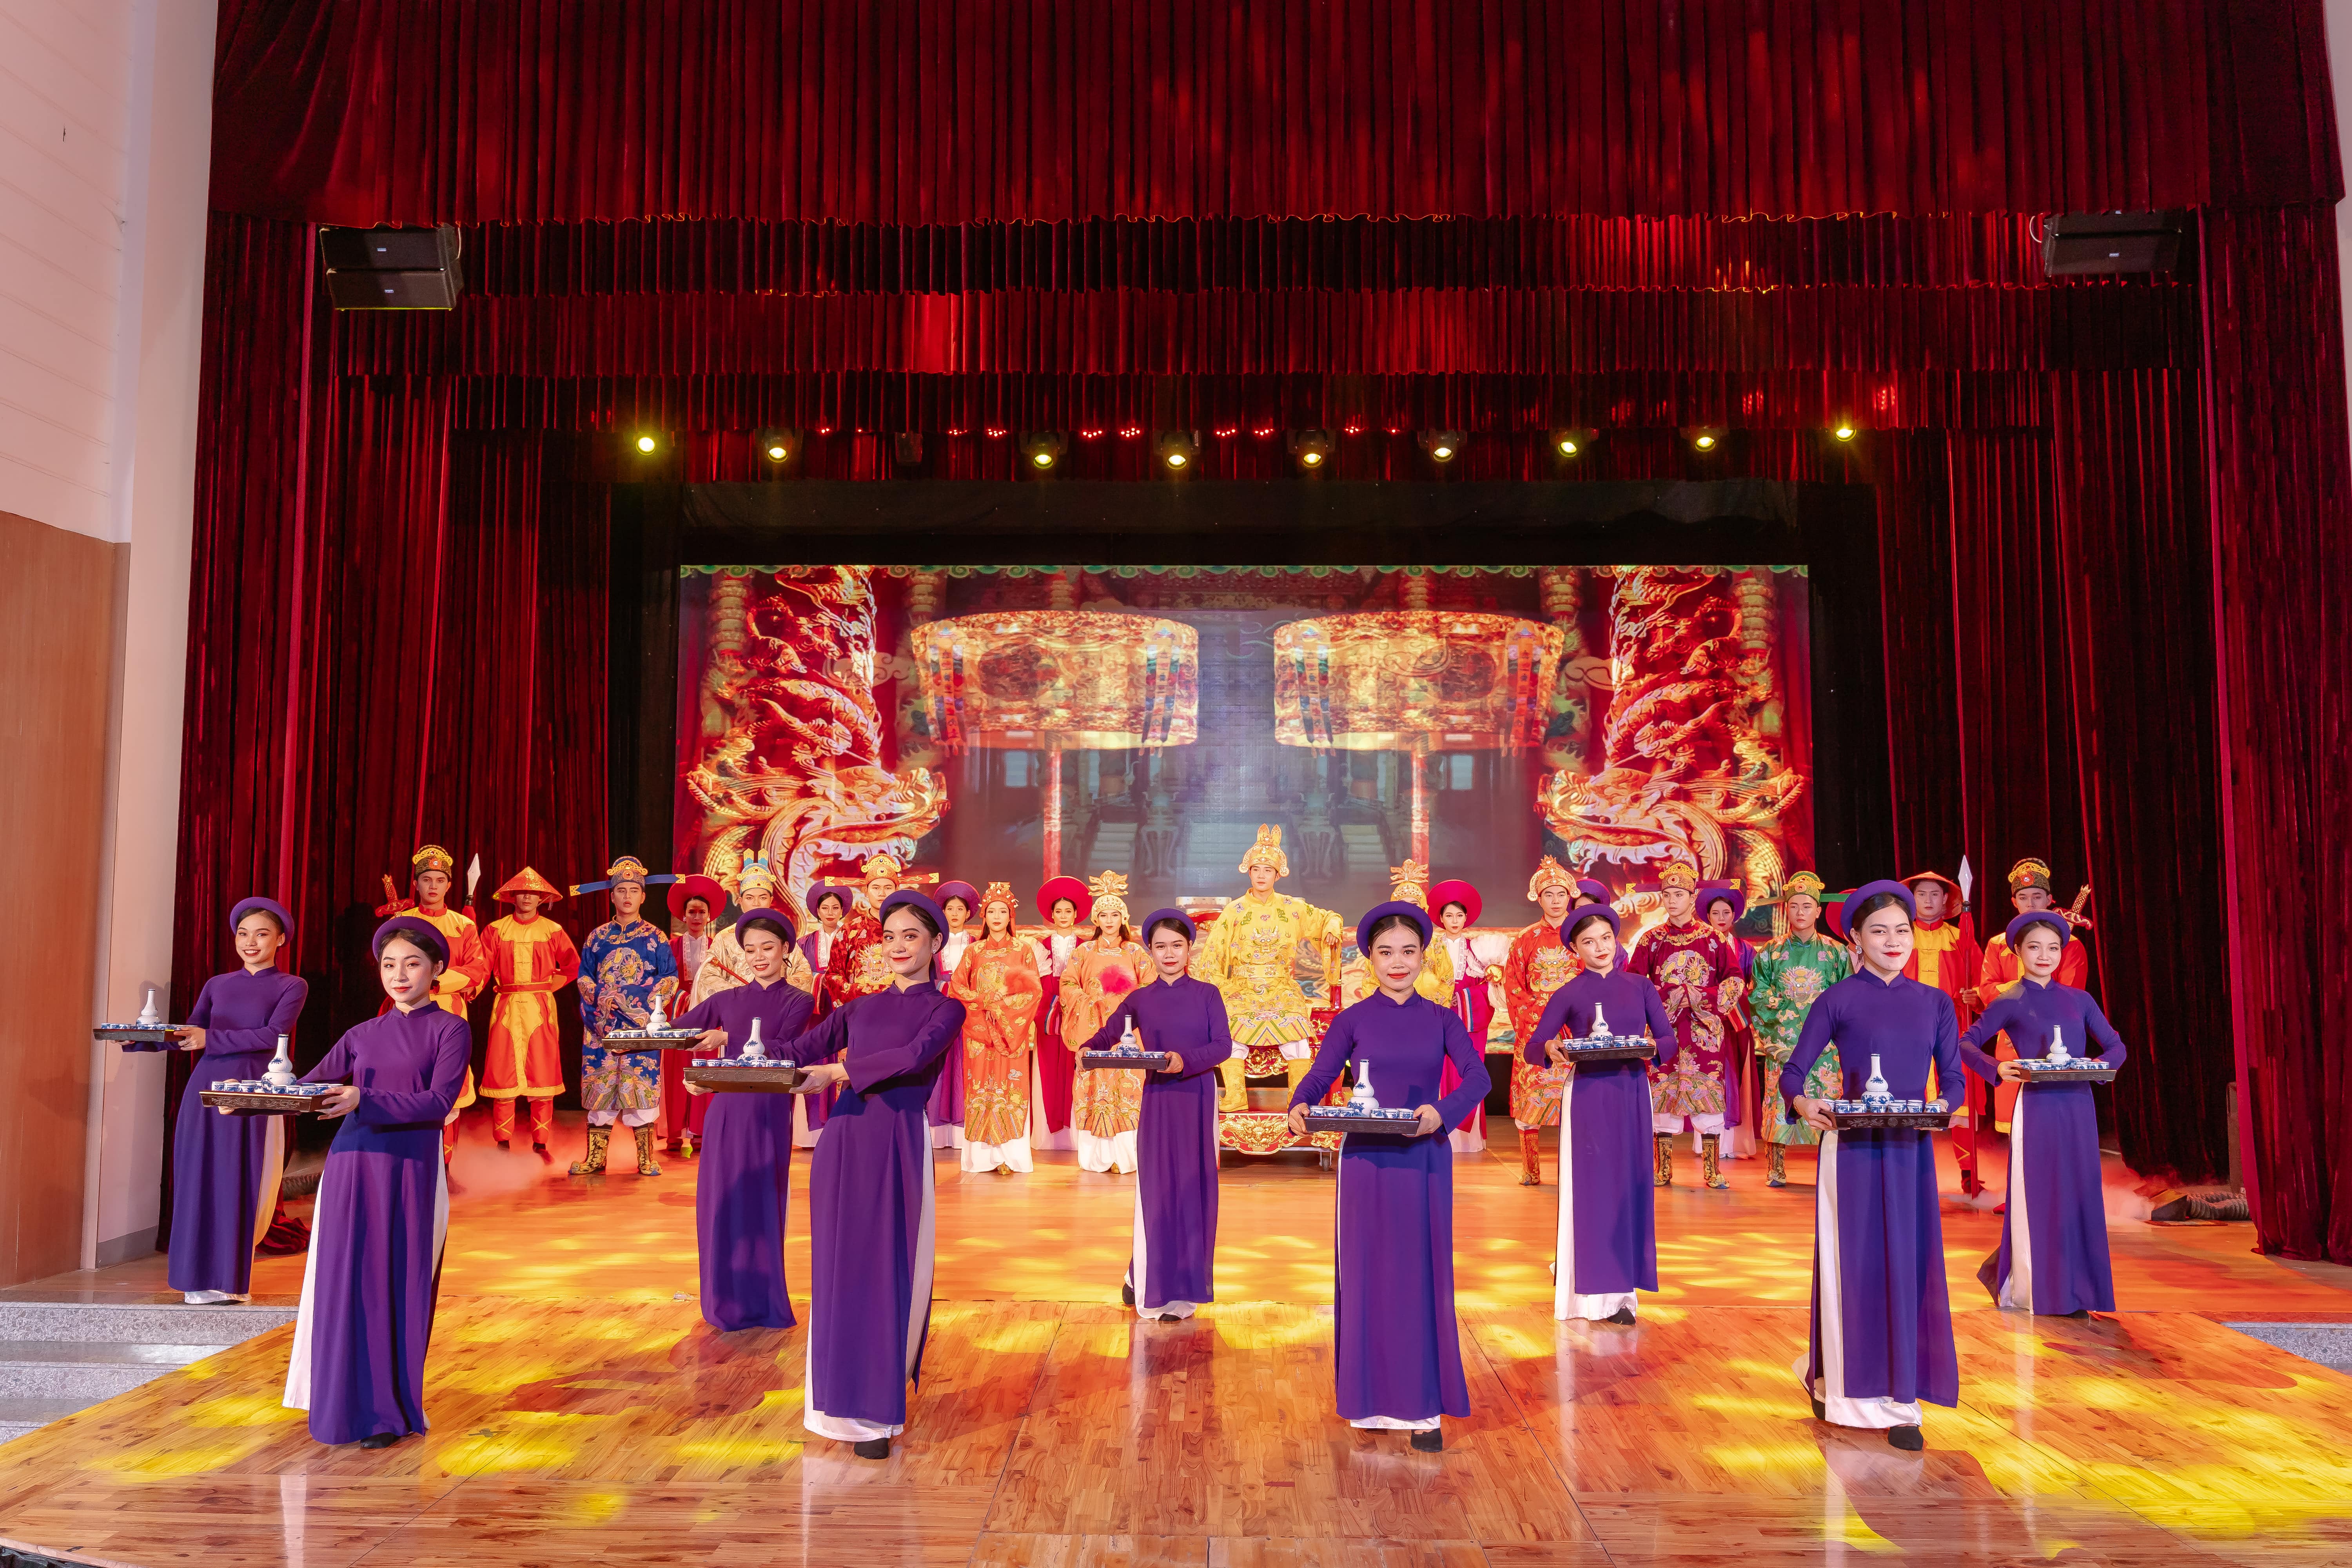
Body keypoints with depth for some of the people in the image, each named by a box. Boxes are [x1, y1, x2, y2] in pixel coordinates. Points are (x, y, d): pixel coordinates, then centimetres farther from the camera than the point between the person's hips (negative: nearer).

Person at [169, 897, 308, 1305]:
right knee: (199, 1179, 3)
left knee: (239, 1182, -1)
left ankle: (231, 1278, 8)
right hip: (206, 1087, 3)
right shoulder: (217, 985, 15)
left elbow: (273, 1035, -9)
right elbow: (190, 1035, 8)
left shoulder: (291, 986, 4)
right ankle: (202, 1275, 12)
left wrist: (210, 1039, -16)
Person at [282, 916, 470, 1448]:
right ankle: (351, 1405, 18)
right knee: (344, 1285, 5)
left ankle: (393, 1414, 11)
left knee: (399, 1285, 0)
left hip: (411, 1169, -4)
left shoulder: (450, 1030, 1)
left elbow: (439, 1101, -12)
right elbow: (309, 1085, 12)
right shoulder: (364, 1034, 16)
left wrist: (363, 1101, -24)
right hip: (351, 1165, 4)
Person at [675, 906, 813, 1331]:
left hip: (769, 1113, -3)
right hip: (726, 1110, 3)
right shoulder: (729, 999, 12)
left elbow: (783, 1050, -13)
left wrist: (727, 1040, -24)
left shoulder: (798, 1002, 3)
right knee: (722, 1204, 5)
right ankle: (728, 1303, 19)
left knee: (763, 1205, 2)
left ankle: (764, 1304, 14)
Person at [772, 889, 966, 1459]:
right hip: (844, 1141, 4)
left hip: (899, 1146, -4)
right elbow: (799, 1053, 9)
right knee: (842, 1271, 6)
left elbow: (915, 1057, -15)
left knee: (893, 1274, 1)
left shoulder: (945, 1009, 4)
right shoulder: (859, 1008, 16)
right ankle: (849, 1406, 19)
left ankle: (882, 1406, 13)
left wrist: (842, 1072, -20)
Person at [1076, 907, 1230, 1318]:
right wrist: (1087, 1050, -19)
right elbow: (1106, 1035, 3)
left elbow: (1223, 1045, -8)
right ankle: (1153, 1287, 18)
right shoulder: (1140, 999, 6)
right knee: (1157, 1190, 2)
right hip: (1157, 1100, 1)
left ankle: (1182, 1285, 17)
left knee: (1193, 1188, 4)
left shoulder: (1207, 994, 2)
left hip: (1198, 1101, 0)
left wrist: (1185, 1061, -24)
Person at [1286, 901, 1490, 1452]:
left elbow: (1477, 1075, -8)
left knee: (1424, 1278, 4)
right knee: (1369, 1276, 5)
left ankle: (1423, 1407, 12)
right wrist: (1299, 1108, -28)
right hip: (1366, 1160, -1)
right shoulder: (1352, 1020, 2)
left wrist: (1442, 1112, -26)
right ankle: (1374, 1400, 18)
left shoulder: (1441, 1020, 5)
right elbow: (1319, 1077, -7)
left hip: (1425, 1160, 1)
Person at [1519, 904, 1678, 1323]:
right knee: (1592, 1185, -2)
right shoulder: (1568, 995, 2)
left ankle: (1621, 1284, 15)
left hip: (1631, 1094, 3)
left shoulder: (1640, 987, 8)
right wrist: (1551, 1049, -23)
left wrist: (1653, 1048, -17)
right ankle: (1595, 1291, 4)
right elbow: (1531, 1048, -1)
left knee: (1630, 1184, 5)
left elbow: (1671, 1039, 5)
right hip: (1587, 1096, -2)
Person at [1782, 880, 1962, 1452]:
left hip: (1911, 1149, 3)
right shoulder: (1837, 1000, -1)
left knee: (1909, 1267, 4)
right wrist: (1802, 1103, -23)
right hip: (1851, 1147, -3)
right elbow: (1794, 1071, -2)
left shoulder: (1935, 1003, 9)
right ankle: (1838, 1382, 20)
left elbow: (1952, 1077, 9)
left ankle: (1899, 1402, 14)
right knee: (1854, 1265, 2)